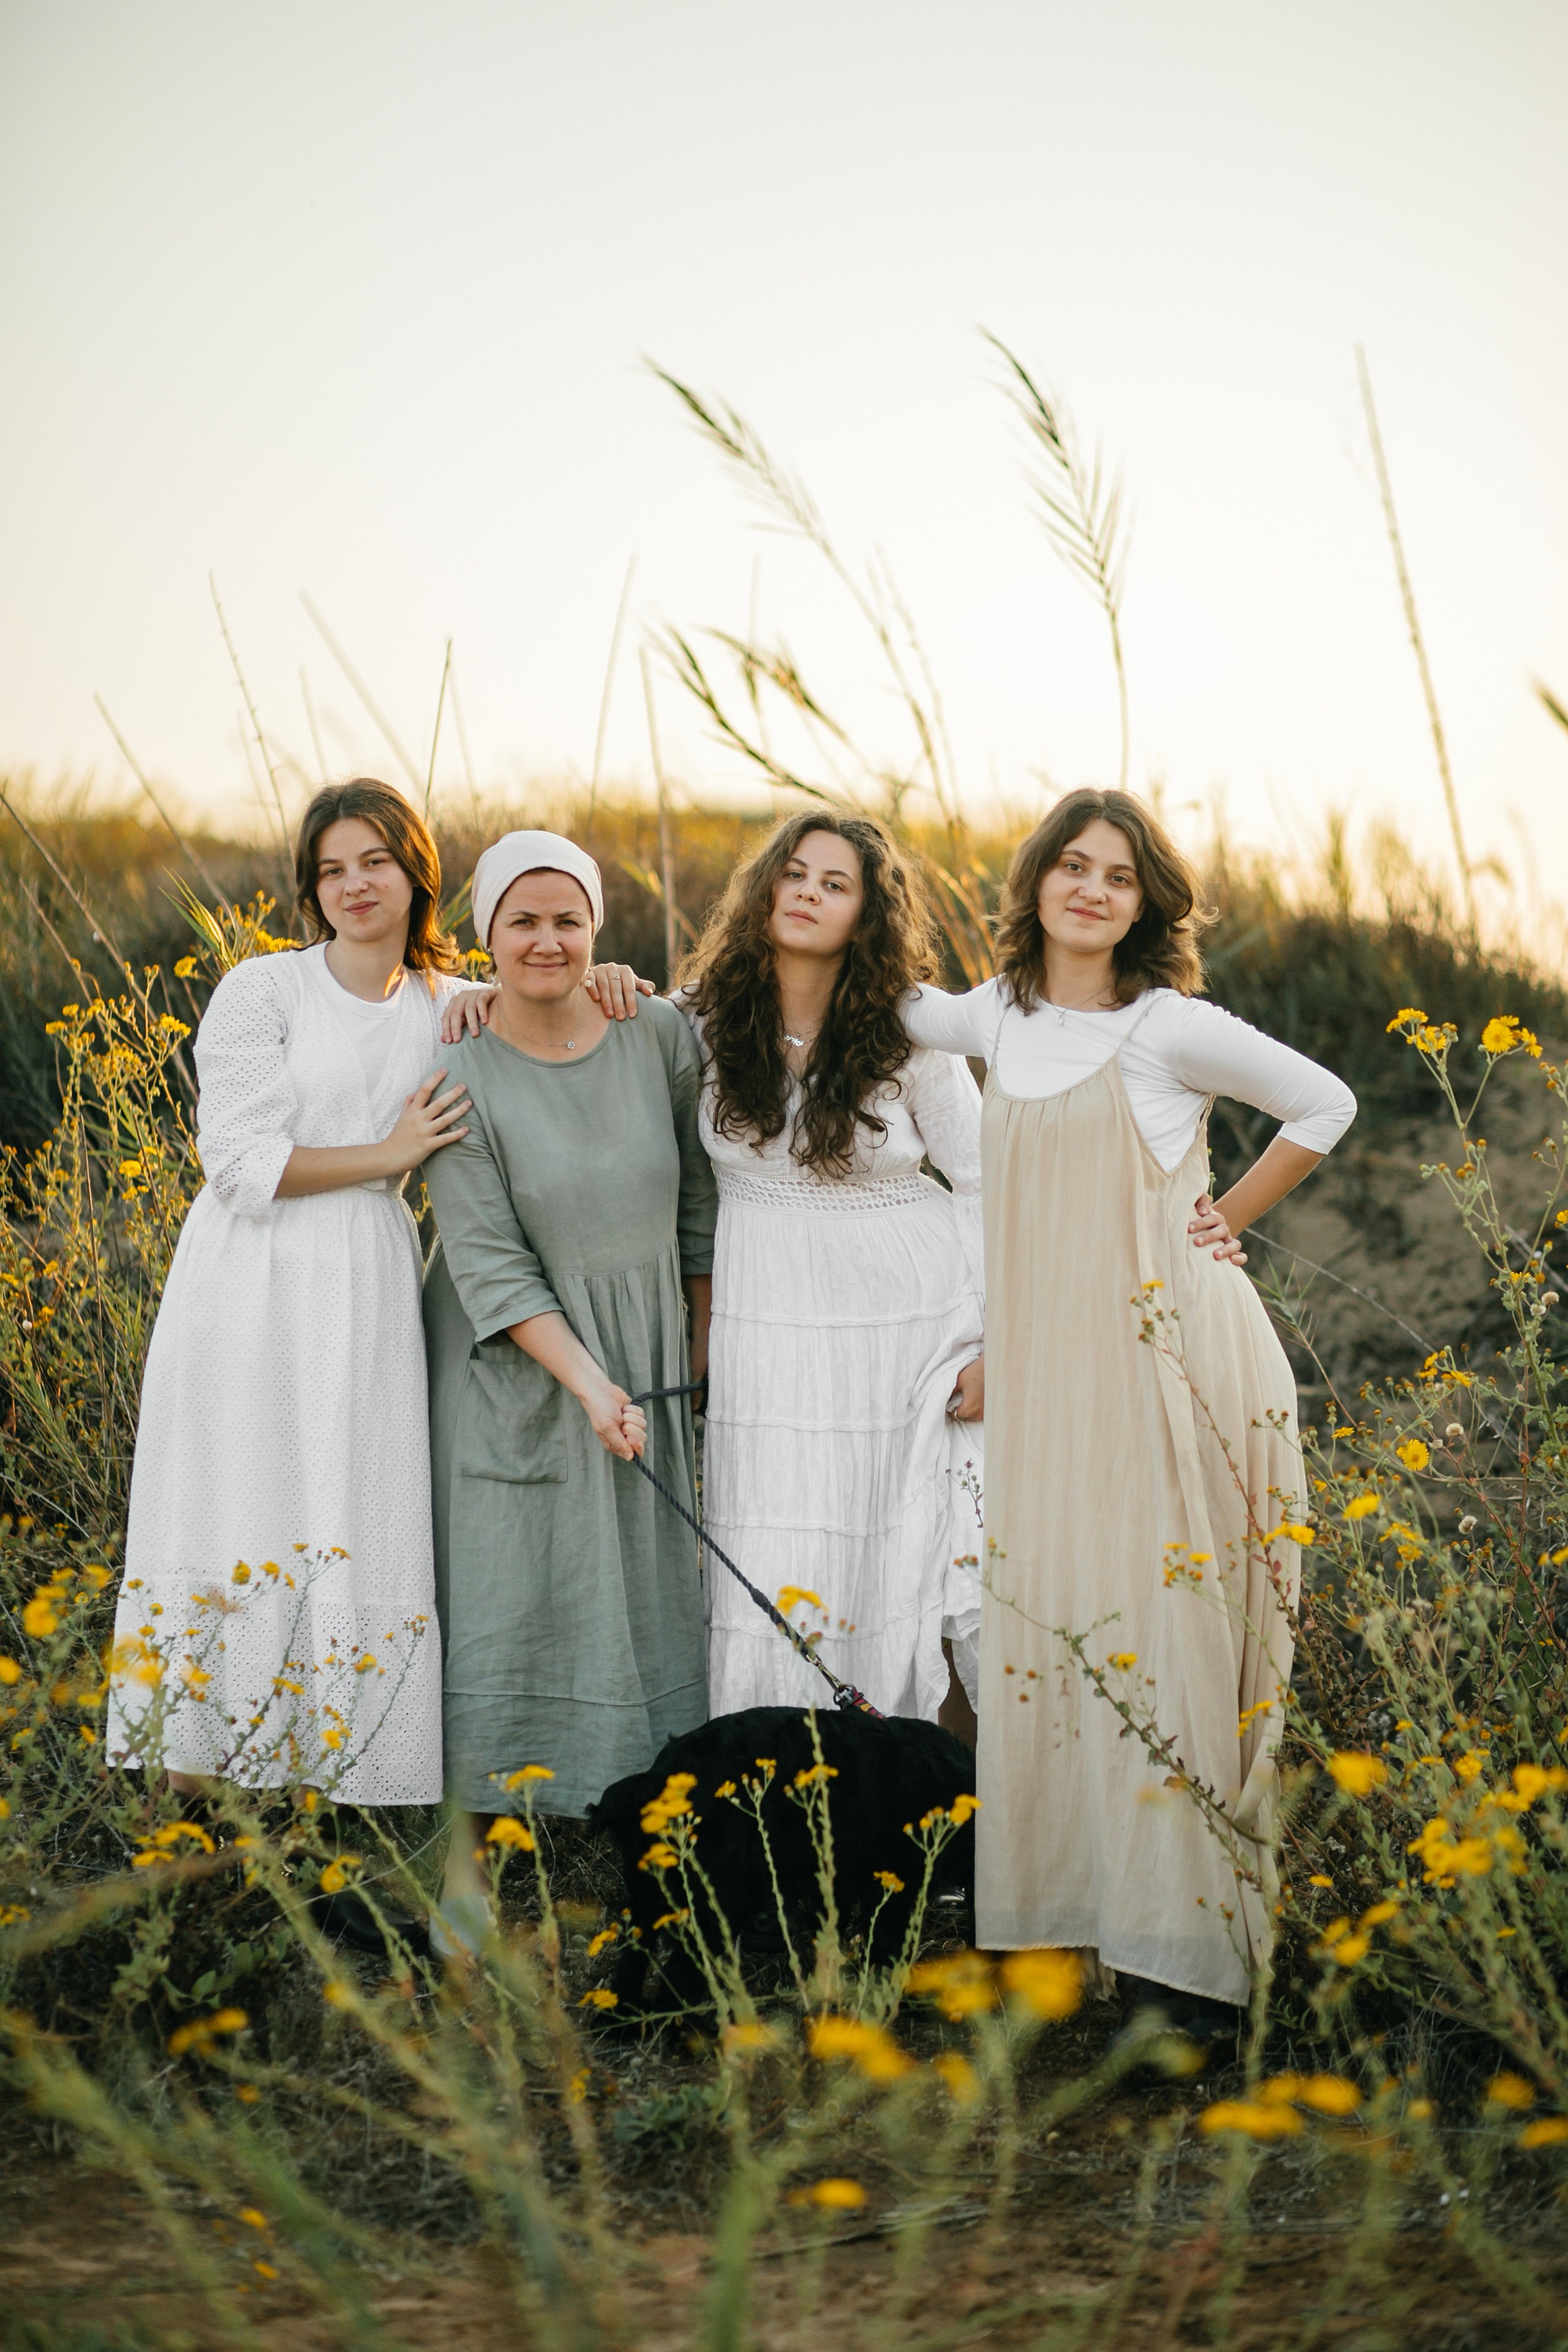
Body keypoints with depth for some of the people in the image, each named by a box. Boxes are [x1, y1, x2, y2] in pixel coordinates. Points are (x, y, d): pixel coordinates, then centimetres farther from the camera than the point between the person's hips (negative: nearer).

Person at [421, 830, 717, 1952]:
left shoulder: (661, 1037, -5)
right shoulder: (461, 1073, -12)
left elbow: (699, 1196, 7)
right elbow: (487, 1259, -15)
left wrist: (703, 1339, 9)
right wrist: (586, 1382, -23)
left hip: (646, 1353, 3)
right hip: (514, 1363, -3)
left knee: (644, 1587, 6)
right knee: (507, 1596, -3)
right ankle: (473, 1846, 5)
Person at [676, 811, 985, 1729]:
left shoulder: (910, 1037, -2)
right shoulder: (702, 1020, 1)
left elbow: (988, 1189, 2)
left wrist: (1000, 1344, -4)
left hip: (920, 1314, -1)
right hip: (774, 1327, 1)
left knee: (945, 1565, -4)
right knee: (782, 1584, -3)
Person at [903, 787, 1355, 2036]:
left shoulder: (1173, 1027, -4)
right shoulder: (997, 1021, 10)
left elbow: (1328, 1104, 4)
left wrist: (1226, 1220, 1)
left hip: (1167, 1356, -5)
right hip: (1041, 1362, 5)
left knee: (1159, 1621, -6)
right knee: (1038, 1613, 3)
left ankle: (1186, 1935, -1)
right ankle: (1049, 1895, 13)